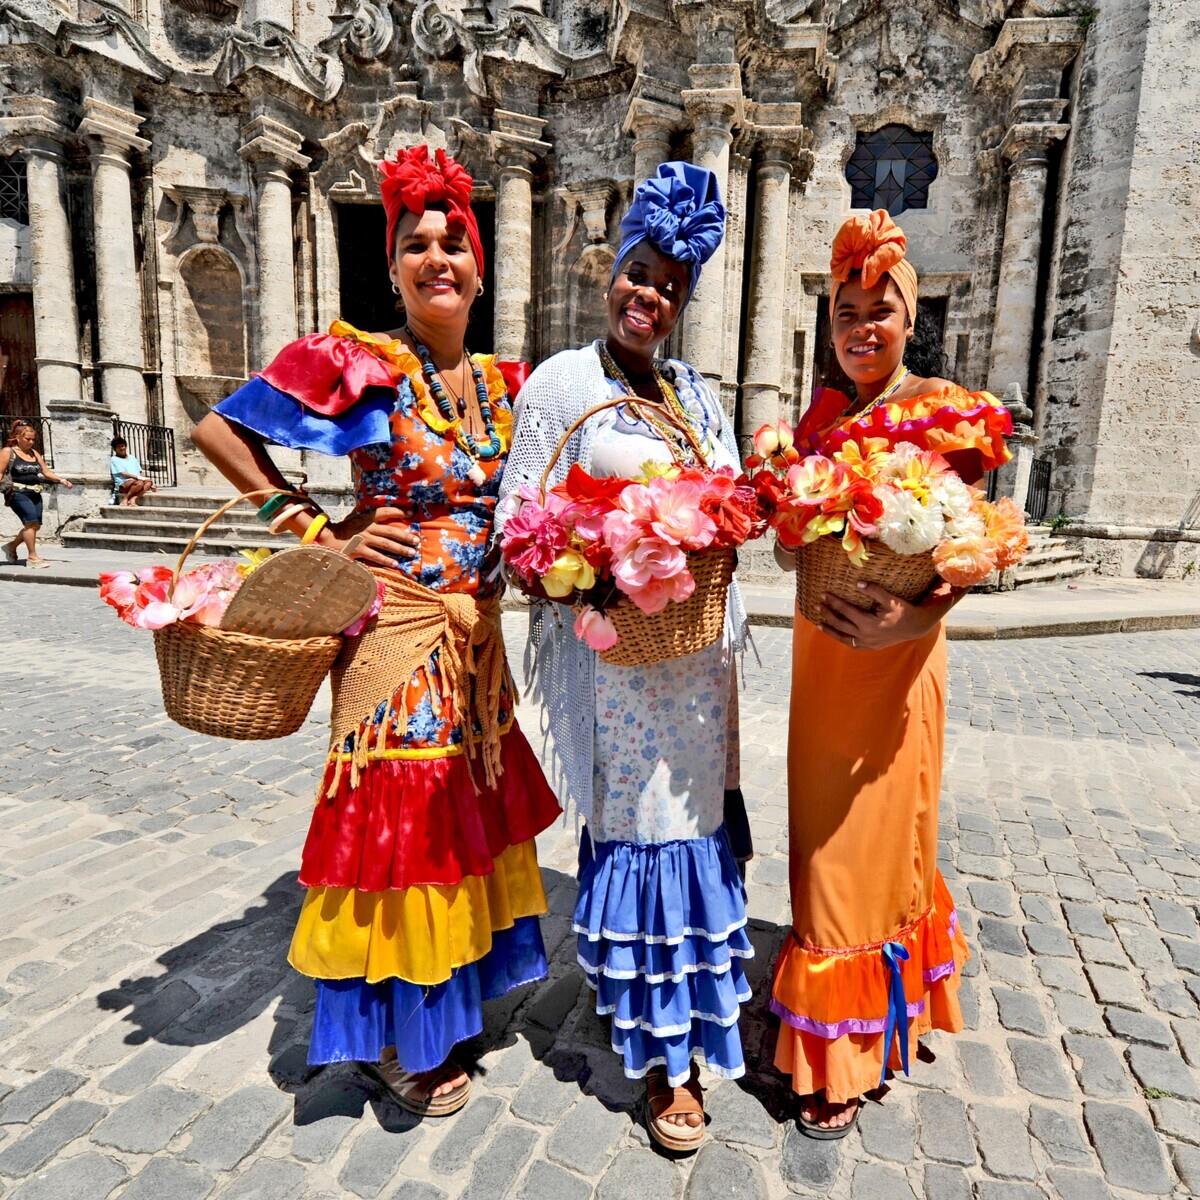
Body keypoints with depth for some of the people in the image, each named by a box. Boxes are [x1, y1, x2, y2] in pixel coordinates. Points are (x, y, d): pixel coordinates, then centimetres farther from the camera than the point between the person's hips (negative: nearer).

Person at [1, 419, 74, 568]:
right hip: (17, 494, -6)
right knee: (31, 521, -19)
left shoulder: (34, 453, 17)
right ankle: (32, 557, -14)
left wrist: (61, 480, 6)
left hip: (34, 494, 6)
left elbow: (46, 472, 19)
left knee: (35, 525, 0)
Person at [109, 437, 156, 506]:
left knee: (149, 481, -26)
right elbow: (123, 473, -8)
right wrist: (137, 477, -19)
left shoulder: (132, 458, 24)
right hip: (122, 485, -6)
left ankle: (133, 499, -35)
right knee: (139, 483, -36)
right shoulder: (114, 460, 6)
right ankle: (125, 500, -21)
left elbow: (140, 473, 20)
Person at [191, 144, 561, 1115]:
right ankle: (393, 1035, 27)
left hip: (477, 631, 6)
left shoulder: (500, 384, 9)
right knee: (399, 812, 3)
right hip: (397, 627, -6)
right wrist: (318, 531, -10)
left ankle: (449, 993, 40)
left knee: (470, 805, 16)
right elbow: (219, 430, -7)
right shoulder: (359, 362, -8)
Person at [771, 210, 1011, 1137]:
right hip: (819, 647, 6)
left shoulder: (945, 414, -7)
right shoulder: (826, 415, 11)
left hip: (891, 653, -6)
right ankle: (840, 1043, 39)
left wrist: (913, 619, -29)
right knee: (822, 840, 16)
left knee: (872, 844, 4)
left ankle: (849, 1062, 24)